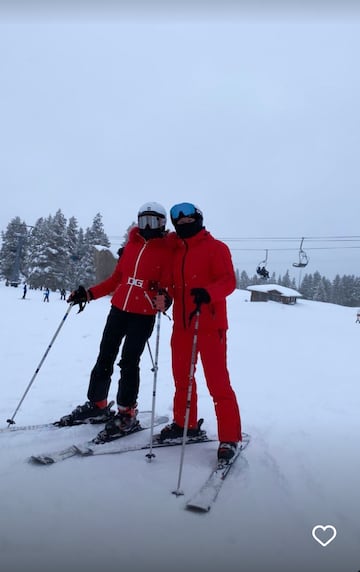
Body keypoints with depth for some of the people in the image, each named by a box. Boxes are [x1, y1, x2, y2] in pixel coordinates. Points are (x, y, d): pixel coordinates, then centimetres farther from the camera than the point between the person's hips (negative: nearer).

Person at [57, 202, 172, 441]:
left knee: (129, 363, -3)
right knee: (104, 358, 10)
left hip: (143, 315, -5)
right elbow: (116, 279, 14)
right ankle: (97, 406, 26)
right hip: (118, 309, 6)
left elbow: (168, 286, -9)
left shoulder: (167, 251, -4)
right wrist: (89, 293, 9)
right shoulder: (131, 245, 11)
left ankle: (127, 413, 13)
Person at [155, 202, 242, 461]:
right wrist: (164, 295, -2)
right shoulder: (175, 251, 15)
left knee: (218, 382, -5)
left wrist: (208, 293, -33)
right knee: (182, 378, 16)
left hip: (210, 325, -6)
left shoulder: (216, 248, -4)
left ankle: (230, 438, 7)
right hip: (182, 324, 7)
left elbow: (229, 281, -14)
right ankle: (185, 424, 33)